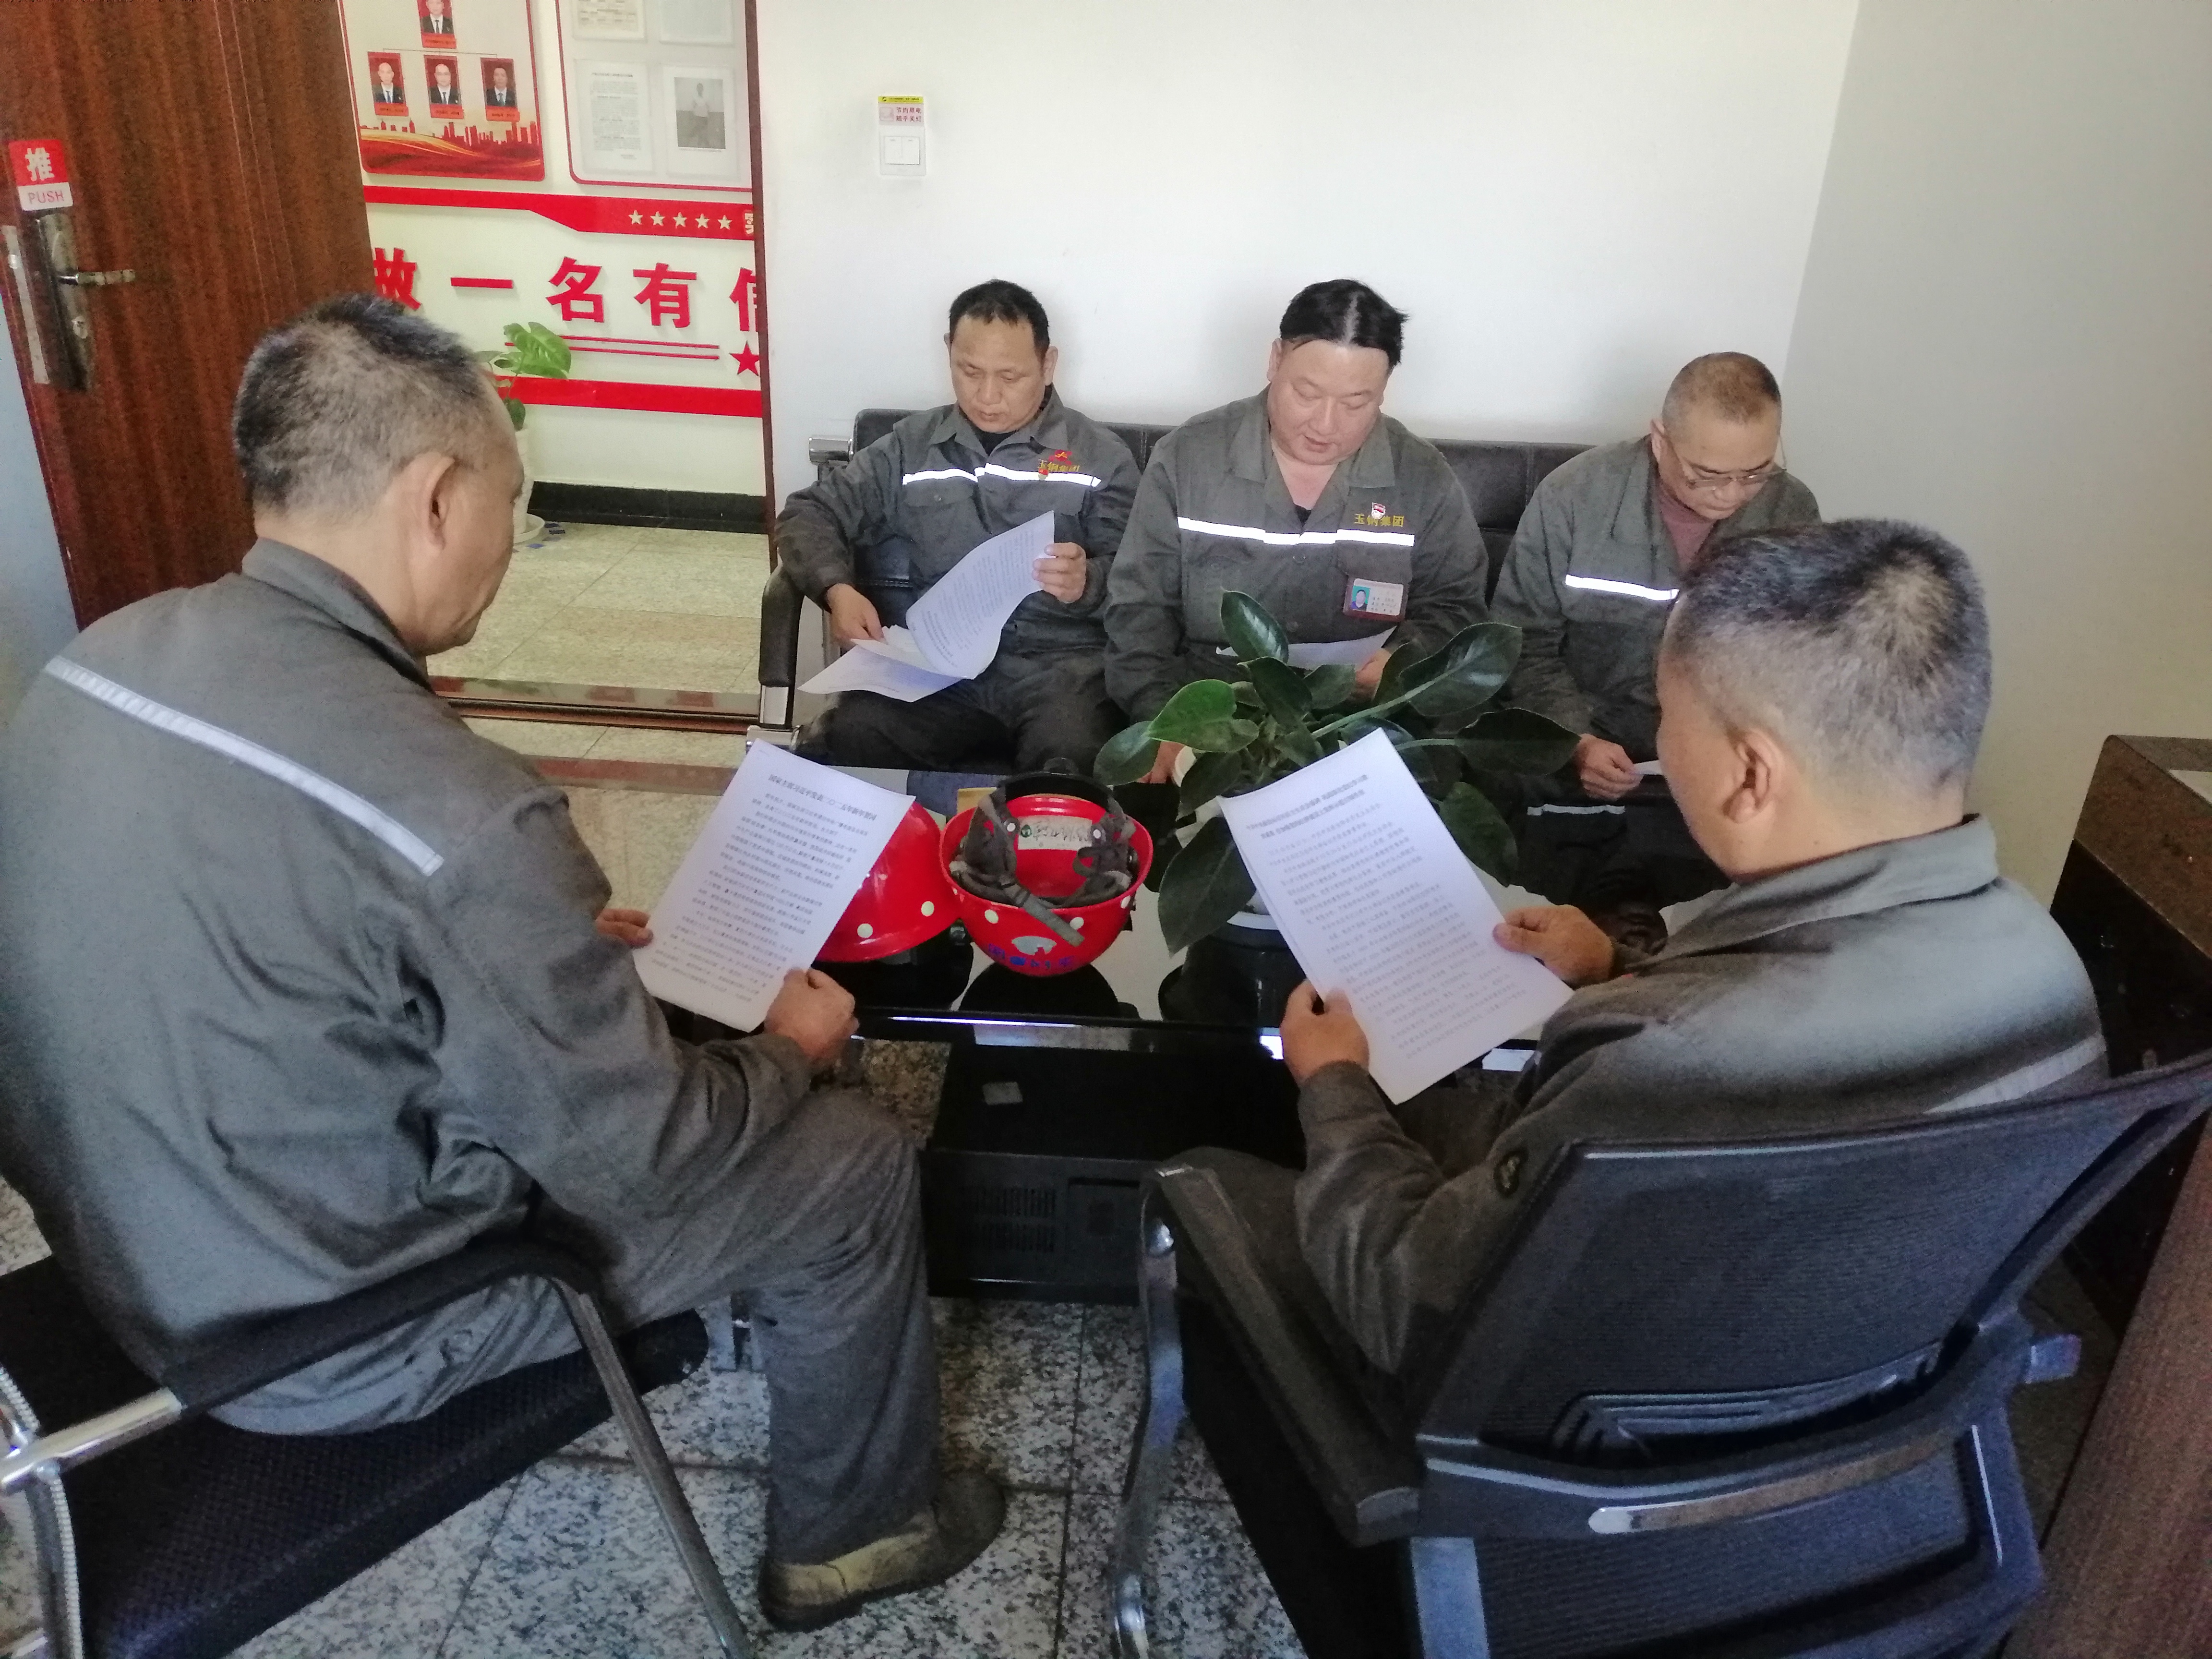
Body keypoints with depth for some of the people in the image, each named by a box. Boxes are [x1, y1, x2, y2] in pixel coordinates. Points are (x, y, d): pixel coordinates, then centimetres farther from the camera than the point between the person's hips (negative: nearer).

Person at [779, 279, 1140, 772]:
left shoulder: (1100, 456, 10)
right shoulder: (911, 444, 17)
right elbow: (808, 515, 16)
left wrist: (1088, 583, -19)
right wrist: (837, 589, -5)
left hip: (1057, 660, -2)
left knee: (1068, 759, -34)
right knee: (849, 742, -27)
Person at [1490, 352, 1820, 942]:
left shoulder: (1793, 514, -2)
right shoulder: (1574, 496, -10)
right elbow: (1524, 645, -5)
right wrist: (1577, 739, -20)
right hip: (1583, 750, -3)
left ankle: (1617, 901, 0)